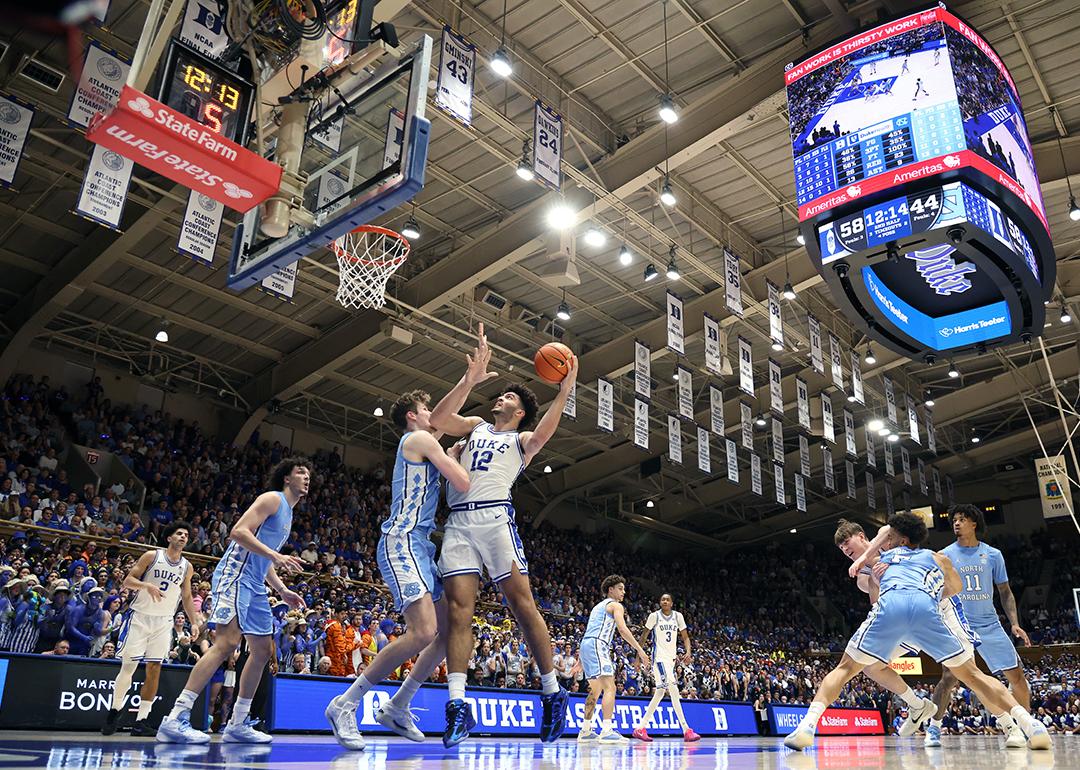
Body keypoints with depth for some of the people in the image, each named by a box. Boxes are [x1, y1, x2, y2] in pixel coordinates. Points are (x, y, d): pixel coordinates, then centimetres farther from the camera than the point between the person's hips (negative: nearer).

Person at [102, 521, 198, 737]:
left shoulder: (187, 567, 6)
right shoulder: (152, 556, -5)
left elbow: (186, 597, 14)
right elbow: (127, 581, -6)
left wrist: (194, 622, 6)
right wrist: (146, 585, -25)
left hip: (164, 621, 3)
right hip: (140, 615, -3)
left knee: (154, 668, -1)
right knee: (129, 665, -5)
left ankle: (141, 721, 3)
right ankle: (114, 711, 15)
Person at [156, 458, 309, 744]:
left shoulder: (287, 513, 24)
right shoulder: (273, 498, -5)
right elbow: (239, 531, -18)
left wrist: (283, 591, 22)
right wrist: (275, 555, -24)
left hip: (255, 585, 11)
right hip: (236, 574, -10)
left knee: (263, 650, 9)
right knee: (226, 643, -21)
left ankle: (237, 725, 16)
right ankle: (175, 720, -21)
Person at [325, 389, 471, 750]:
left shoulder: (422, 444, 25)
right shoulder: (420, 439, -5)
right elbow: (464, 484, -10)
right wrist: (452, 459, 9)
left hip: (420, 546, 11)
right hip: (401, 542, -11)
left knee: (449, 630, 10)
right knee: (423, 632, -22)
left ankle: (397, 707, 18)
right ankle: (345, 705, -11)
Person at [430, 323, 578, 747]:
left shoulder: (523, 439, 19)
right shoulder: (476, 426, 28)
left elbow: (543, 433, -5)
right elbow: (438, 418, 10)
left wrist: (563, 393, -17)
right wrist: (471, 378, 6)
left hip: (495, 517, -3)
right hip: (458, 523, 3)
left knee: (522, 604, -7)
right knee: (459, 609, -7)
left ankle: (553, 693, 4)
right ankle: (457, 705, -8)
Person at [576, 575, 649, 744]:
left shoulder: (599, 605, 29)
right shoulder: (615, 605, 2)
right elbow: (623, 630, -13)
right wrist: (640, 650, -14)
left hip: (585, 645, 10)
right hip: (597, 645, -10)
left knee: (596, 690, 18)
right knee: (610, 688, -15)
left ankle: (585, 731, 19)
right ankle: (607, 731, -25)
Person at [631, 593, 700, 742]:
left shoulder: (678, 616, 6)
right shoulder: (654, 616, -6)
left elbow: (685, 637, 8)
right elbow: (643, 636, 1)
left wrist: (688, 652, -11)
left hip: (671, 658, 7)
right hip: (659, 657, -6)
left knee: (660, 693, 9)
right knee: (673, 691, -17)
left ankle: (640, 728, 17)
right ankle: (686, 731, -18)